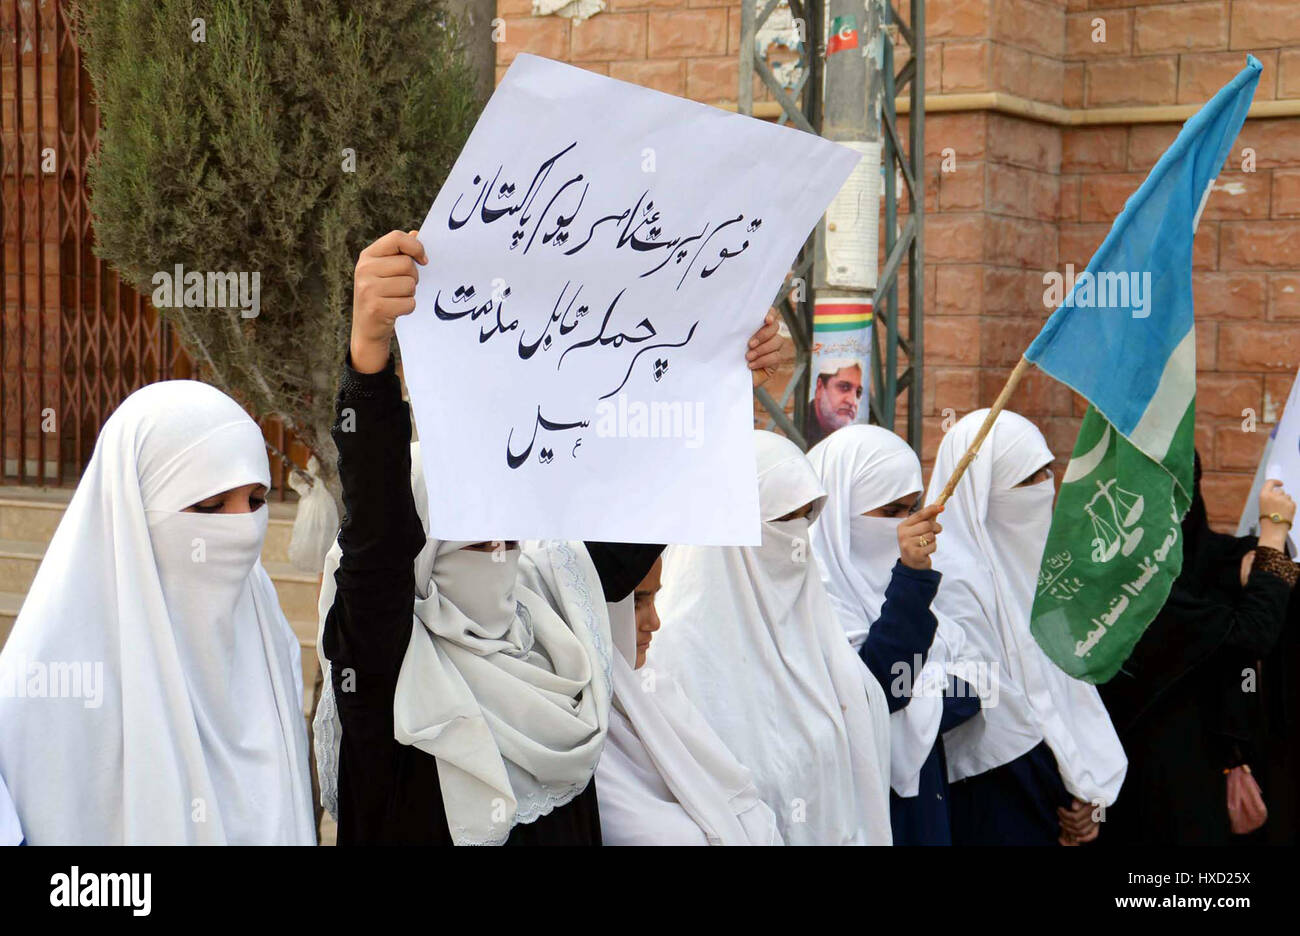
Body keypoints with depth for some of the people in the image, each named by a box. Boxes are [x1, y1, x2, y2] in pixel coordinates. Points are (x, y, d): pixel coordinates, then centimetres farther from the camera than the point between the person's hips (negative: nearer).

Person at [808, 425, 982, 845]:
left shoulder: (891, 574, 10)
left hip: (923, 791, 8)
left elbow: (968, 674, 8)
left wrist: (924, 703, -13)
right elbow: (871, 691, -26)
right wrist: (911, 578, -31)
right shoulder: (816, 590, -15)